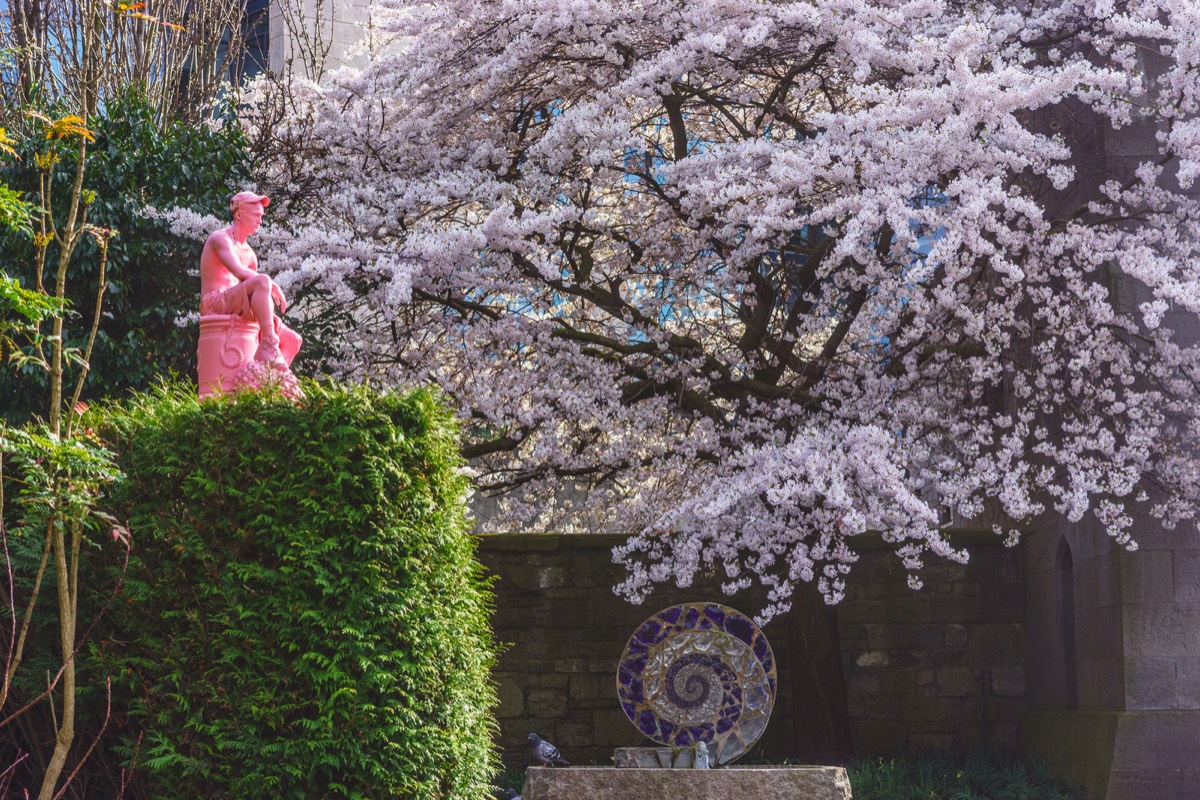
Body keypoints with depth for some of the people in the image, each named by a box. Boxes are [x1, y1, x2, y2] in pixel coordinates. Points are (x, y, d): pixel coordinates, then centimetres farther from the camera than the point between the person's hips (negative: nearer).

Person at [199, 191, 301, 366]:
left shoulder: (249, 253, 22)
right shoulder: (220, 238, -4)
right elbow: (240, 272, -21)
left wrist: (269, 315, 2)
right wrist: (272, 285, -19)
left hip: (238, 311, 9)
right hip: (214, 305, -9)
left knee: (292, 340, -1)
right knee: (262, 281, -34)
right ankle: (268, 345, -41)